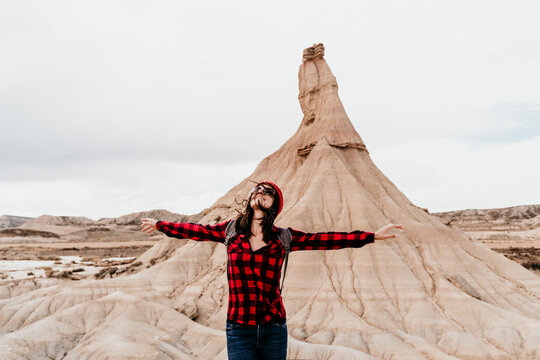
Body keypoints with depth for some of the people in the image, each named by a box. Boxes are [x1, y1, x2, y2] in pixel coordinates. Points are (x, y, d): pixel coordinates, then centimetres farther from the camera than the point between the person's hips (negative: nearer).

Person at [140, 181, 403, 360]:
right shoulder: (231, 230, 4)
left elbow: (323, 239, 0)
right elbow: (197, 231, 17)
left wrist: (372, 236, -2)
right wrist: (159, 225, 27)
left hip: (273, 329, 1)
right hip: (239, 329, 0)